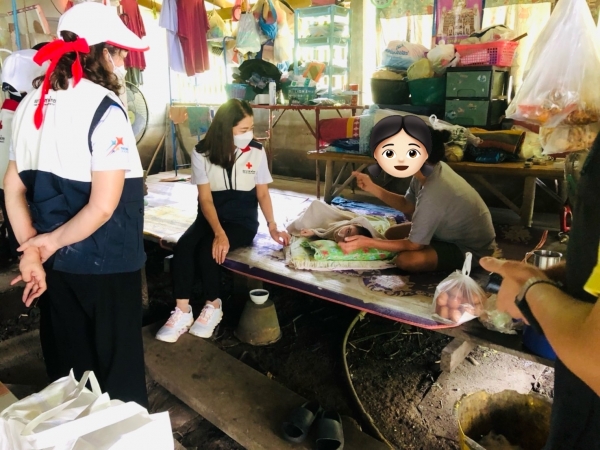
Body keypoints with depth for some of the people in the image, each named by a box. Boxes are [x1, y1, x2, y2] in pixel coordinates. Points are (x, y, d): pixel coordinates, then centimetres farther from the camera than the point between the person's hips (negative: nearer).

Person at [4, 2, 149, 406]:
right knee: (117, 364, 12)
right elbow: (102, 207, -22)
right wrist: (48, 244, -8)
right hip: (105, 265, -7)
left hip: (56, 262, 7)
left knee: (67, 365, 22)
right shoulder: (104, 110, -16)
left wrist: (33, 250, 2)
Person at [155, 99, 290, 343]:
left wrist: (272, 226, -12)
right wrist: (219, 233, -25)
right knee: (183, 247, -27)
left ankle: (213, 307, -3)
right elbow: (205, 199, -11)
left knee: (206, 250, -27)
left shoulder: (256, 152, -5)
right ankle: (183, 312, -15)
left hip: (242, 220, -1)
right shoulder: (202, 153, -7)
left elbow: (262, 194, 2)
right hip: (210, 216, 2)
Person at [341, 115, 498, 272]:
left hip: (472, 250, -8)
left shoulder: (433, 193, -36)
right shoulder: (431, 169, -11)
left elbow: (414, 245, -27)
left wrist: (366, 242, -27)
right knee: (392, 233, 8)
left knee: (405, 260, -27)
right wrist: (371, 187, -7)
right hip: (459, 231, 8)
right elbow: (408, 205, 3)